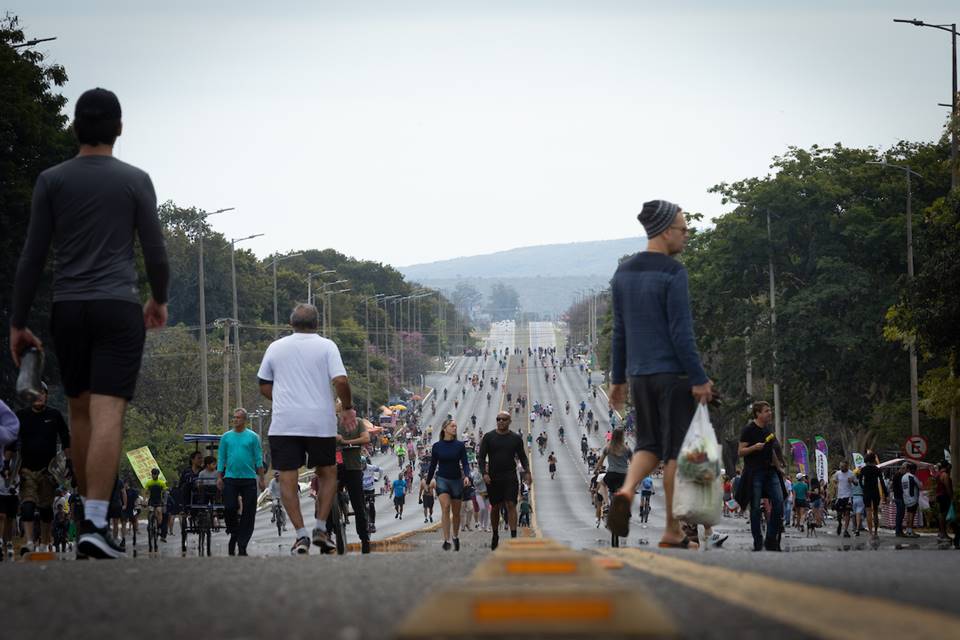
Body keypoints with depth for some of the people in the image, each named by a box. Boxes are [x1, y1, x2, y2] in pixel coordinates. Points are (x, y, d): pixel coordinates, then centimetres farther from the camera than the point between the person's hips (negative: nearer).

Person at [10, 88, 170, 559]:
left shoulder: (51, 181, 5)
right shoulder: (135, 181, 2)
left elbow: (32, 258, 2)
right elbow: (155, 254, 3)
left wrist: (18, 322, 8)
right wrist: (159, 299, 22)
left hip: (68, 309, 2)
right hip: (118, 308, -2)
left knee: (80, 412, 17)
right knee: (108, 415, -10)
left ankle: (91, 515, 24)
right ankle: (95, 526, -21)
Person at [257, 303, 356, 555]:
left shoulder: (275, 347, 9)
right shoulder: (326, 346, 1)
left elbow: (264, 387, 13)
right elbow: (341, 381, -9)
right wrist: (347, 408, 6)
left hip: (284, 423, 1)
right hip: (321, 422, -1)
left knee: (287, 478, 2)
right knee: (327, 473, 15)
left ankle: (301, 535, -5)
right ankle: (320, 528, 6)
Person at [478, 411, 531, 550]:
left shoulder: (516, 438, 6)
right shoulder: (489, 437, 3)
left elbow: (522, 457, 13)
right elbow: (481, 457, 3)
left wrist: (526, 472, -2)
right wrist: (484, 473, -11)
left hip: (510, 477, -1)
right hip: (493, 478, 1)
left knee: (511, 505, -12)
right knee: (495, 507, 10)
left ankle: (513, 535, -18)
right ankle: (495, 535, 24)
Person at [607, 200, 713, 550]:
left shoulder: (623, 272, 8)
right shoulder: (673, 274, -13)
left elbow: (619, 330, 12)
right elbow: (681, 332, -17)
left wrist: (618, 379, 17)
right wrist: (699, 379, -13)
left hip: (640, 374, 6)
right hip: (674, 374, -6)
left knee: (650, 443, 17)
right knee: (676, 449, 2)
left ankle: (626, 491, -12)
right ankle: (672, 532, 6)